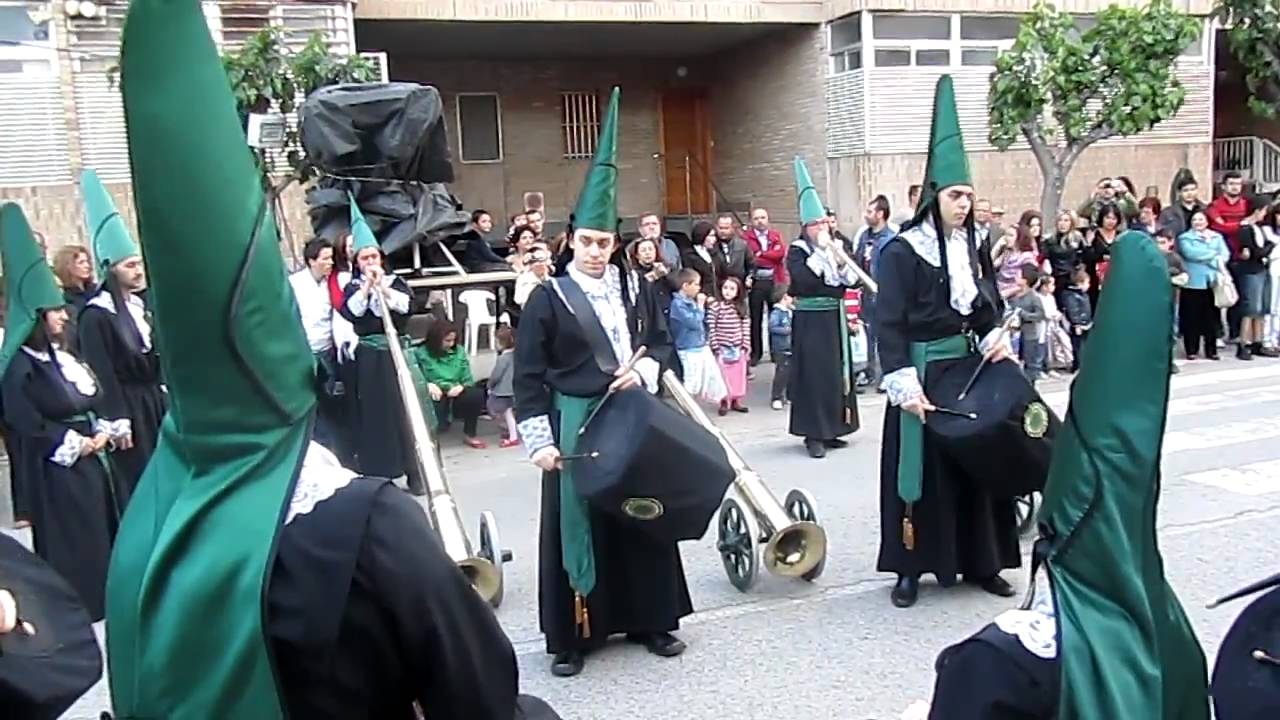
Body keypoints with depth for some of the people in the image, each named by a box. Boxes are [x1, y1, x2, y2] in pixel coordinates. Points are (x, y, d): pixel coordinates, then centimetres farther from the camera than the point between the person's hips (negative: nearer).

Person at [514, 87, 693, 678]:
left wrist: (642, 370, -8)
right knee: (575, 520, 3)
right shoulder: (548, 299, -7)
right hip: (575, 421, -3)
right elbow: (528, 376, -7)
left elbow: (661, 341, 14)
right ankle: (572, 635, 15)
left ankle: (650, 620, 27)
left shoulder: (636, 288, 3)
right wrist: (539, 439, -12)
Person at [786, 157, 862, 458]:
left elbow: (852, 280, 5)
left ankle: (831, 429, 18)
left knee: (837, 371, 9)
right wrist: (821, 251, -18)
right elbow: (802, 280, -25)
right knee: (814, 374, -6)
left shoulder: (836, 246, 10)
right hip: (810, 321, -6)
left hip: (835, 318, 6)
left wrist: (841, 260, -12)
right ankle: (813, 434, -1)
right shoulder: (797, 250, -7)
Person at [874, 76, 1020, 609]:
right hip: (924, 369, -6)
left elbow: (989, 305, 17)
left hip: (969, 366, 6)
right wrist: (905, 386, -20)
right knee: (919, 465, 0)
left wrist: (994, 339, -4)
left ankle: (979, 562, 23)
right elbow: (889, 325, -14)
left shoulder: (972, 248, 8)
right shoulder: (902, 252, -12)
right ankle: (910, 569, 12)